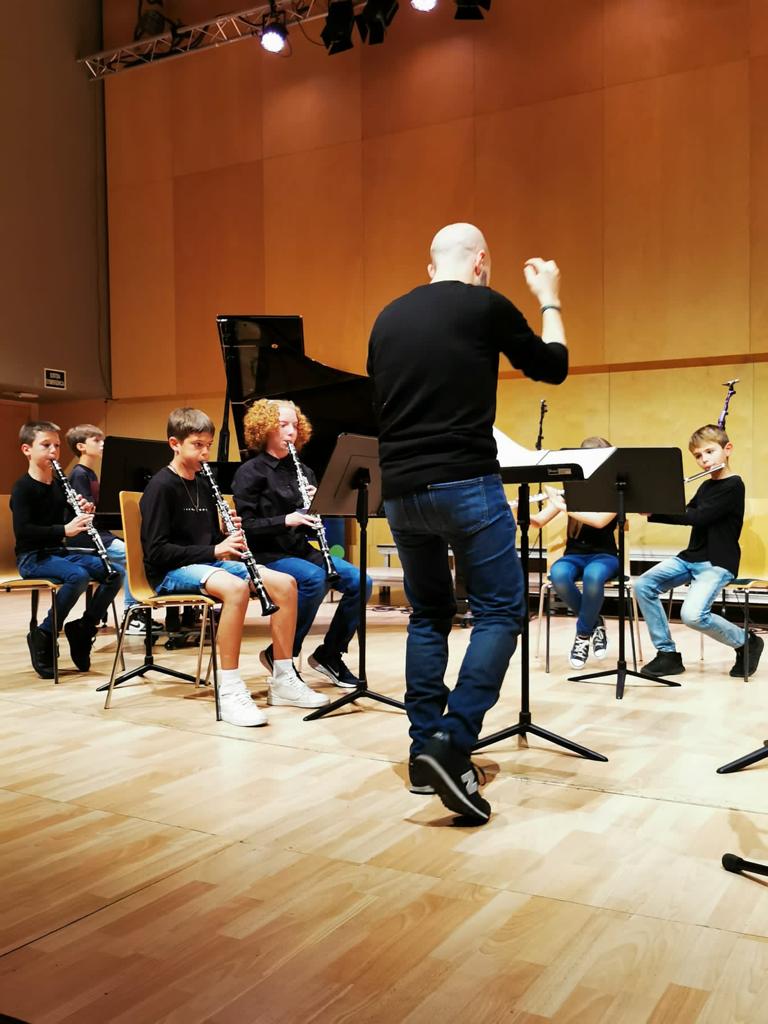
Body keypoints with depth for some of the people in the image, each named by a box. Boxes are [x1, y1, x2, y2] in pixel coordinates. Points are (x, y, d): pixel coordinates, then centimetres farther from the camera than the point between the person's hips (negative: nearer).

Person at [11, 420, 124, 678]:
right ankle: (44, 635, -15)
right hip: (32, 557, -7)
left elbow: (68, 523, 15)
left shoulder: (59, 485, 11)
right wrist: (64, 530, -29)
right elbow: (22, 531, -22)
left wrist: (83, 515, -7)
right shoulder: (23, 488, -9)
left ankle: (83, 628, 1)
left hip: (60, 552, 7)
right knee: (79, 576, -34)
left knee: (114, 573, -12)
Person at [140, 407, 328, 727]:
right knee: (236, 587, -38)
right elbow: (156, 551, -17)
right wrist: (213, 551, -22)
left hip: (208, 563, 8)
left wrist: (229, 541, -4)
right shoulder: (161, 487, -9)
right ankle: (230, 691, -32)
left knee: (285, 584, -11)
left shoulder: (204, 486, 15)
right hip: (171, 572, -8)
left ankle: (283, 680, -4)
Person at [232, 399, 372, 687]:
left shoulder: (302, 470, 13)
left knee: (359, 582, -15)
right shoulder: (250, 472, -4)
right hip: (267, 555, -6)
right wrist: (285, 520, -24)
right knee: (314, 579, -35)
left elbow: (313, 527, 13)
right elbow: (245, 526, -12)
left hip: (302, 550, 6)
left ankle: (328, 655, 2)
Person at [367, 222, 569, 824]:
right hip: (465, 484, -6)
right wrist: (549, 299, 25)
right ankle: (453, 746, -9)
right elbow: (553, 367, 12)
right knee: (500, 612, 3)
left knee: (429, 616, 16)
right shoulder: (486, 306, -1)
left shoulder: (388, 318, 13)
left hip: (399, 489, 6)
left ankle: (426, 751, 17)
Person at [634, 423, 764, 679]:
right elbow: (685, 516, 15)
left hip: (718, 564, -8)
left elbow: (698, 518, -23)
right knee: (643, 586, -11)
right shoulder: (705, 487, 15)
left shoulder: (733, 486, -13)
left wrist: (654, 512, -20)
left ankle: (747, 642, 1)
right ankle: (667, 654, -3)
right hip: (690, 558, 8)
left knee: (692, 615, -29)